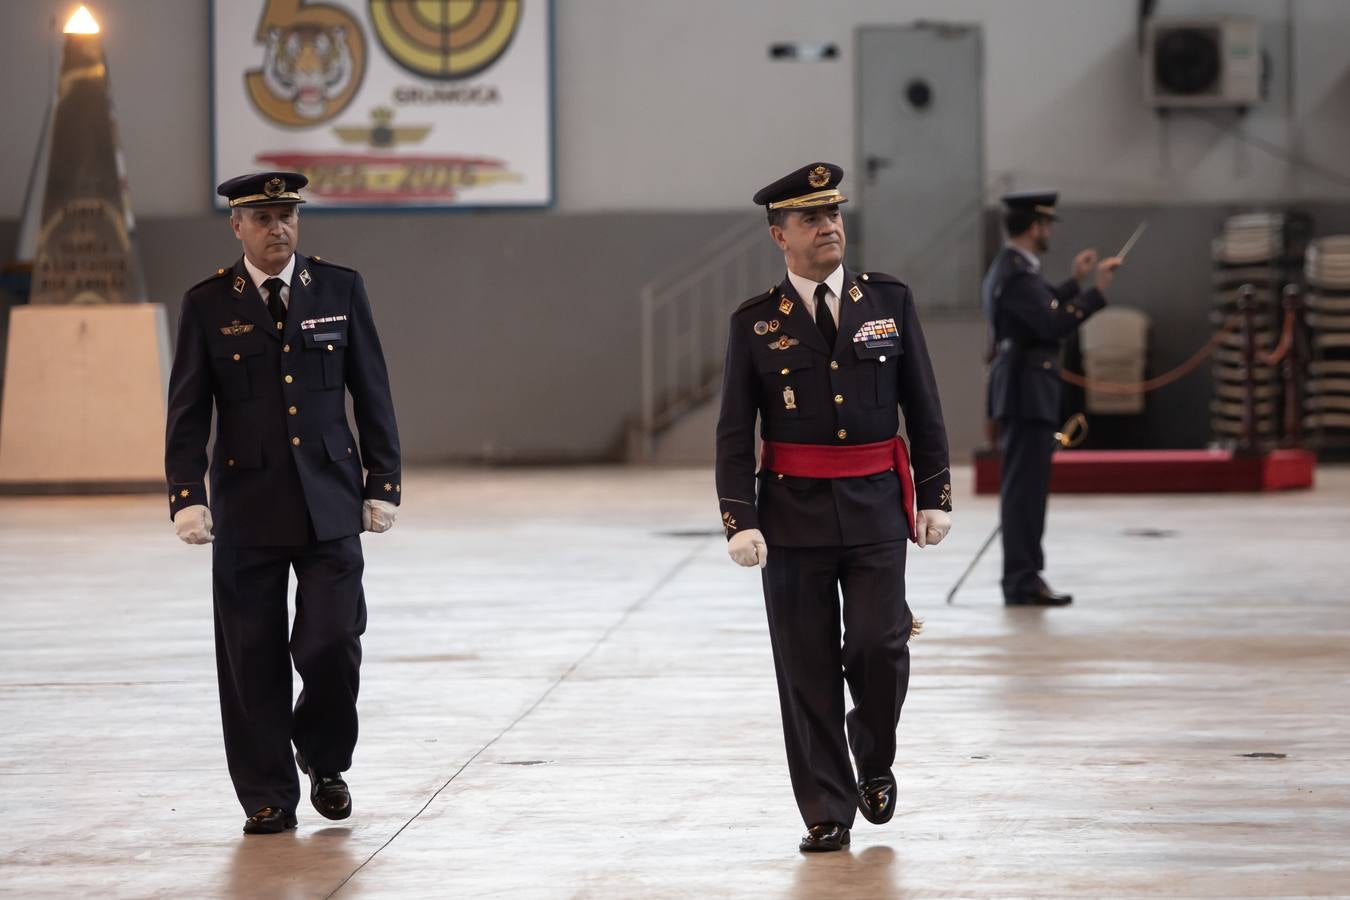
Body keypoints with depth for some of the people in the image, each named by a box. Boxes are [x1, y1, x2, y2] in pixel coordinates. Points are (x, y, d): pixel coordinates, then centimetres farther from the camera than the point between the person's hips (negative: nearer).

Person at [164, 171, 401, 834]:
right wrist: (186, 497, -9)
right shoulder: (207, 305, 2)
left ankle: (324, 761, 20)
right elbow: (187, 412, 1)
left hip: (330, 504, 0)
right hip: (246, 506, 0)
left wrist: (383, 484, 3)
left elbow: (373, 395, 8)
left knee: (331, 644, -6)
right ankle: (267, 796, 12)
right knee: (253, 660, 1)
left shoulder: (340, 289, 5)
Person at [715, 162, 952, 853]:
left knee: (879, 645, -10)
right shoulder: (755, 324, 2)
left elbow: (923, 407, 9)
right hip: (793, 513, 0)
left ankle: (875, 762, 20)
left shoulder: (889, 301, 5)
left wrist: (934, 498, 4)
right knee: (807, 668, 1)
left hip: (876, 510, 0)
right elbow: (734, 433, 1)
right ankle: (827, 813, 10)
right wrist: (740, 522, -9)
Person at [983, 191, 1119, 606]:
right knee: (1025, 486, -9)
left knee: (1025, 486, 13)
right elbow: (1054, 325, -24)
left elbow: (1044, 312, 25)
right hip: (1026, 391, -11)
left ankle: (1022, 577, 17)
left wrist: (1075, 281, 25)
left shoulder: (1011, 268, 15)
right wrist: (1095, 291, -20)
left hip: (1023, 391, 11)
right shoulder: (1017, 273, -17)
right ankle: (1022, 580, -8)